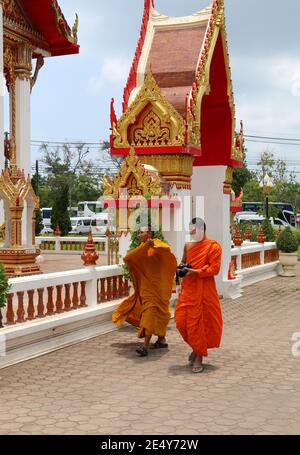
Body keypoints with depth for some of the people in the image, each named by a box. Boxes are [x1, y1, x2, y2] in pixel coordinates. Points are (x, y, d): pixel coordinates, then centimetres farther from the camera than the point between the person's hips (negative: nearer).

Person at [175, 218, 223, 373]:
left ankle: (198, 358, 11)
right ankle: (197, 348, 25)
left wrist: (196, 272, -20)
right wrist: (182, 269, 5)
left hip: (203, 291, -6)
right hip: (187, 289, 6)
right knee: (181, 321, 2)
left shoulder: (213, 246, -7)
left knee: (200, 323, -1)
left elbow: (214, 269, -13)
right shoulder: (188, 246, 13)